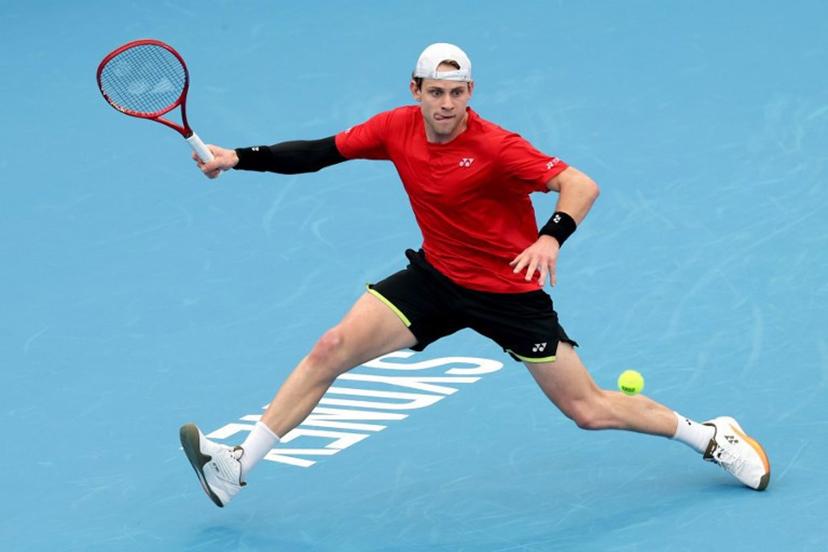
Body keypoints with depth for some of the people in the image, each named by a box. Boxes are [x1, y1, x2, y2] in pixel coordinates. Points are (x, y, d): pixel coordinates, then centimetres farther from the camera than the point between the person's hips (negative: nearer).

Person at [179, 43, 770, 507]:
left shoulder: (494, 147, -25)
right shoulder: (397, 128, -8)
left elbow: (582, 185, -30)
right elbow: (321, 152, 2)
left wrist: (552, 236, -48)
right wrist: (240, 158, -6)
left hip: (510, 290, -5)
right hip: (436, 277, 5)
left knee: (588, 409, -3)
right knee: (332, 349, -9)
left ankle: (710, 436, 17)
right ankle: (236, 466, -4)